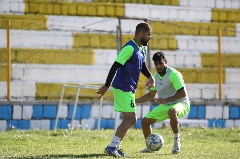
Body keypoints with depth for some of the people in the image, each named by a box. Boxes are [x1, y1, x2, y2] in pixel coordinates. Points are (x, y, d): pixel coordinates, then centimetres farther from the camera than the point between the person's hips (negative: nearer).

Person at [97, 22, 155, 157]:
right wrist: (106, 86, -24)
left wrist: (151, 77, 7)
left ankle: (115, 147, 15)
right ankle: (112, 147, -13)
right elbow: (115, 66, -22)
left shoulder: (143, 49, 11)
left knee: (129, 119, 12)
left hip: (128, 89, 10)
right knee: (131, 118, -12)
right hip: (123, 88, -10)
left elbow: (142, 66, 26)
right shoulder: (130, 48, -18)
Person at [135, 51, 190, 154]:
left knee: (172, 111, -43)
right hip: (165, 106, 8)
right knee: (145, 121, 2)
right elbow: (151, 95, 21)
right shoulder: (156, 76, 6)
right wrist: (135, 101, 11)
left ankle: (176, 141, -28)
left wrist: (166, 100, -31)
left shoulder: (173, 74, -19)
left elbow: (182, 93, -24)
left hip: (181, 104, -8)